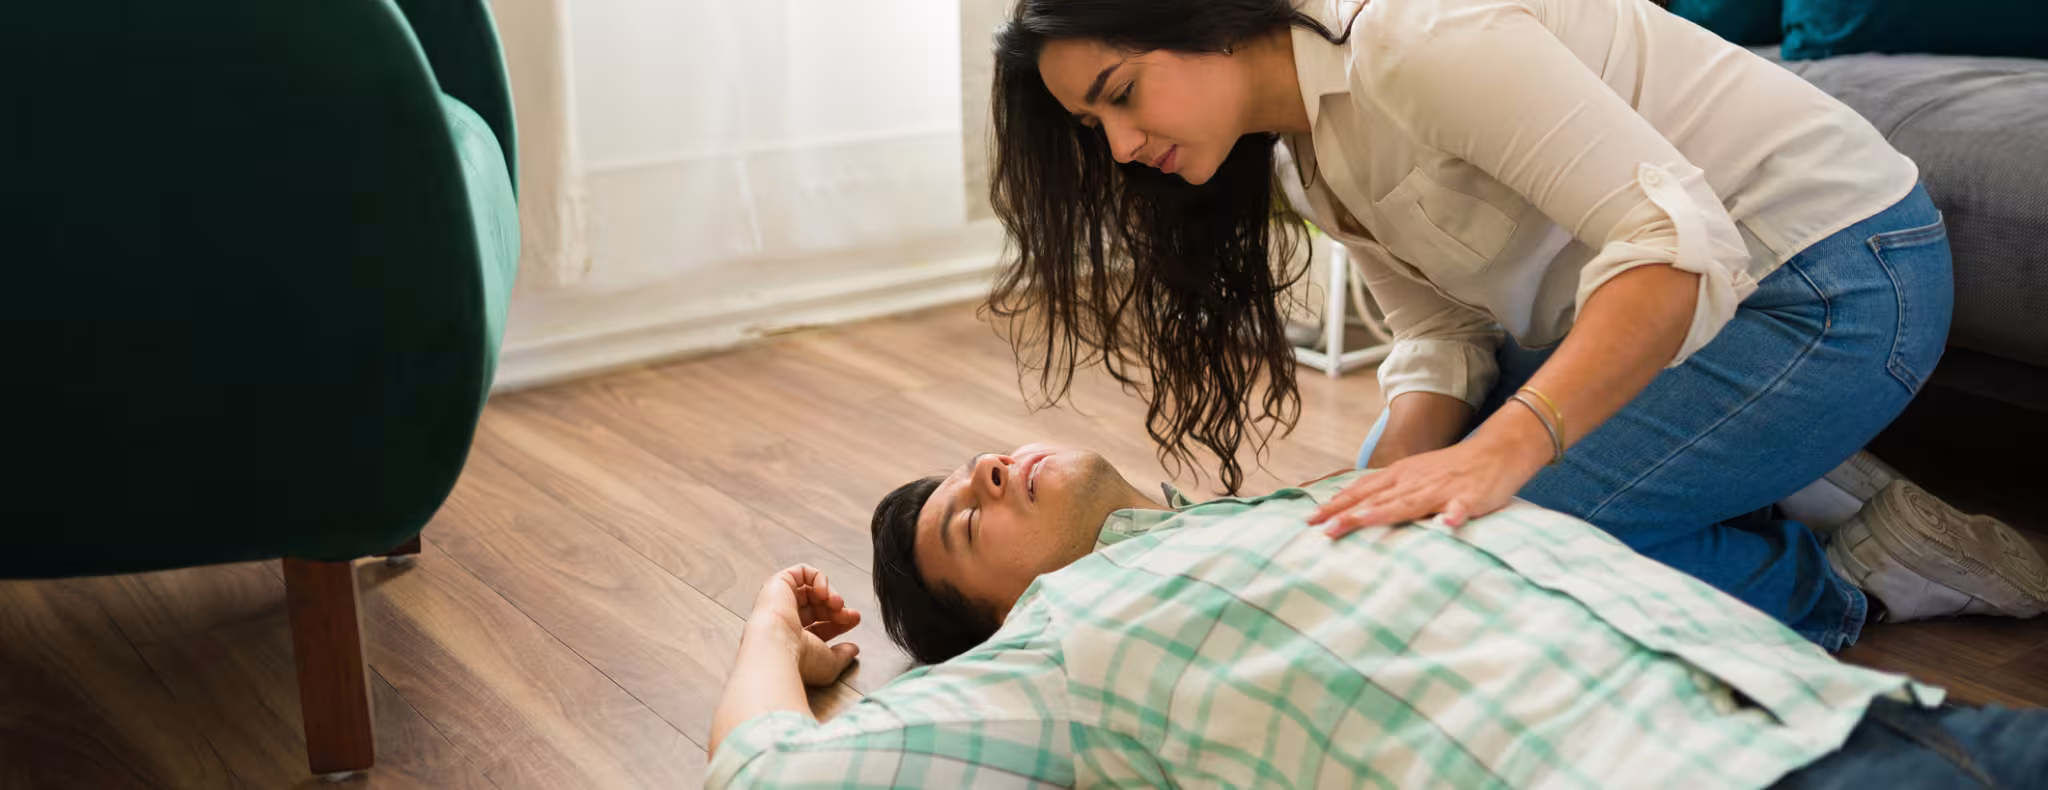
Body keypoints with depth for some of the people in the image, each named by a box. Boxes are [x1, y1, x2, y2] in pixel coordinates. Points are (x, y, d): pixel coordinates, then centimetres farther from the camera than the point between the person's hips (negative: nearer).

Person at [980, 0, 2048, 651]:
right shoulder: (1299, 150, 3)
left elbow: (1682, 244, -32)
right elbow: (1439, 328, 1)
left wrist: (1499, 452, -42)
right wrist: (1392, 486, -18)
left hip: (1833, 278, -10)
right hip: (1664, 297, 10)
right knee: (1413, 519, 6)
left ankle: (1841, 574, -2)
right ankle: (1786, 496, 10)